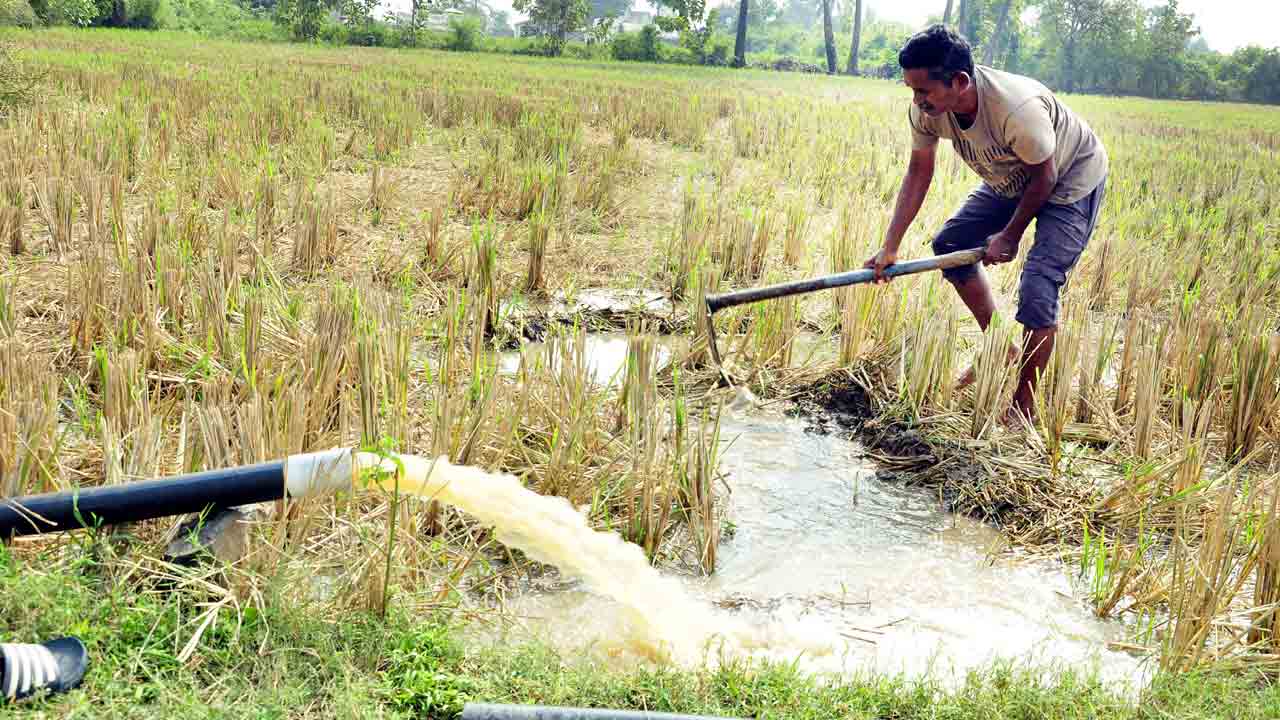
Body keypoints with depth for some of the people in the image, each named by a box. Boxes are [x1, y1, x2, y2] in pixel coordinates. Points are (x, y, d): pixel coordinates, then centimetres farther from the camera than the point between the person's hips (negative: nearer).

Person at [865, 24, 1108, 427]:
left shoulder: (1017, 109, -41)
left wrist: (1011, 236, -14)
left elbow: (1045, 175, -25)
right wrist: (890, 247, -14)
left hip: (1071, 181, -8)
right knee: (949, 244, 7)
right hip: (1012, 180, 8)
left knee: (1037, 289, -18)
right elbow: (918, 173, -10)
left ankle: (1023, 407, -3)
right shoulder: (926, 110, -22)